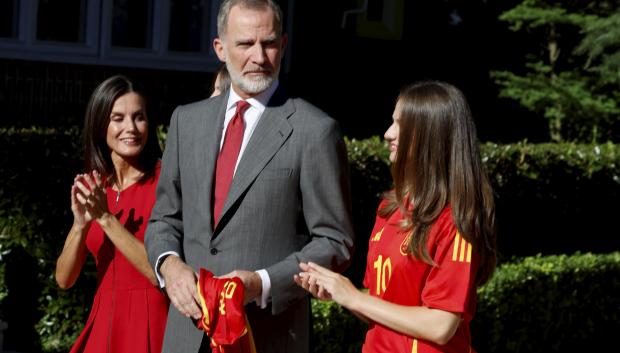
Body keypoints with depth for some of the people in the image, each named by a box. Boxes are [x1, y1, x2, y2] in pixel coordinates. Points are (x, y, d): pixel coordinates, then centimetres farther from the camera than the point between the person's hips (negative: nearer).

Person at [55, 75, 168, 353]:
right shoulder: (91, 188, 6)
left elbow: (162, 273, -18)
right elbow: (64, 279, 1)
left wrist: (106, 218, -20)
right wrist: (81, 224, -15)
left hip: (150, 323, -5)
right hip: (103, 322, 5)